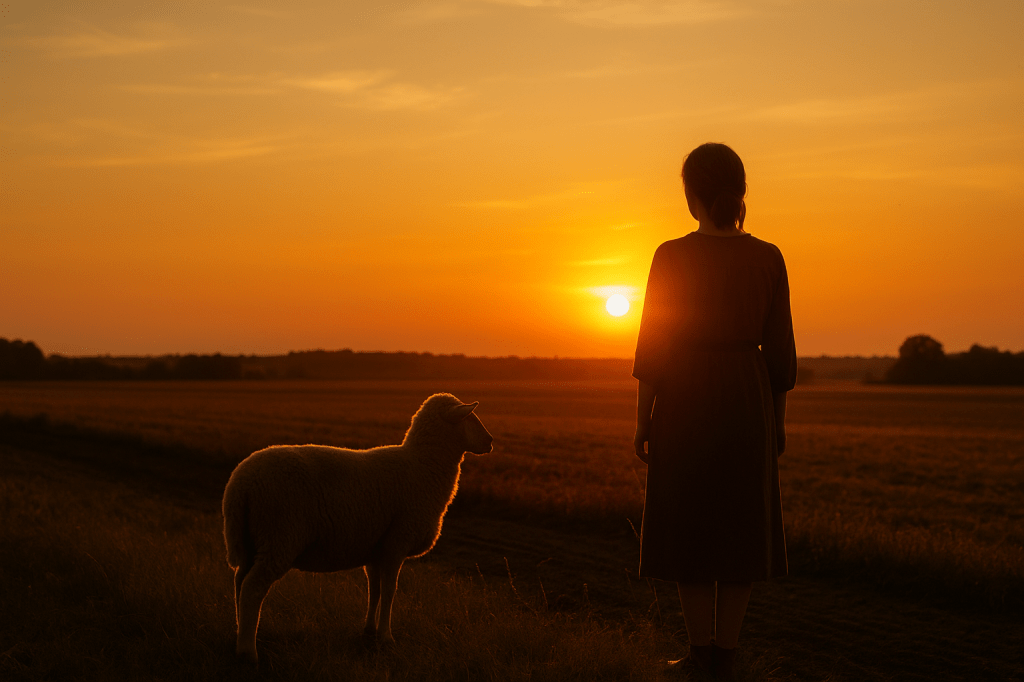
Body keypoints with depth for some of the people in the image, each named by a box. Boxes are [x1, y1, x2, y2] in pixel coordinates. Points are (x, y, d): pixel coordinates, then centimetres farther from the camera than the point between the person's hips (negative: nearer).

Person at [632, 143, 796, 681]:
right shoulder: (768, 258, -2)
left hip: (684, 404, -2)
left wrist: (641, 420, 0)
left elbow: (652, 344, -8)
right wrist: (777, 420, 10)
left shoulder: (671, 257, -8)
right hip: (746, 404, 2)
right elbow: (779, 348, 0)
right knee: (738, 528, 10)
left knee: (689, 526, 8)